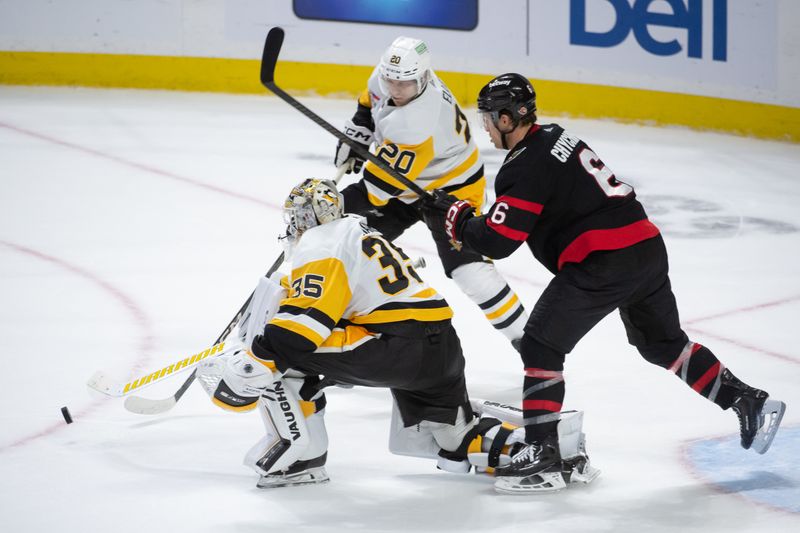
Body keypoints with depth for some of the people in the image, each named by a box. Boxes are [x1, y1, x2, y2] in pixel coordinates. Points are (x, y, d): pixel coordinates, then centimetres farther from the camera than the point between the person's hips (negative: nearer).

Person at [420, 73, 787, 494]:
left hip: (605, 263, -9)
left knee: (541, 344, -2)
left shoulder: (524, 168, -13)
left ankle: (542, 449, -4)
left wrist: (453, 217, 2)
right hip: (647, 244, 9)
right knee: (663, 343, 26)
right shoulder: (555, 136, 14)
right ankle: (749, 403, 27)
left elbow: (496, 242, -15)